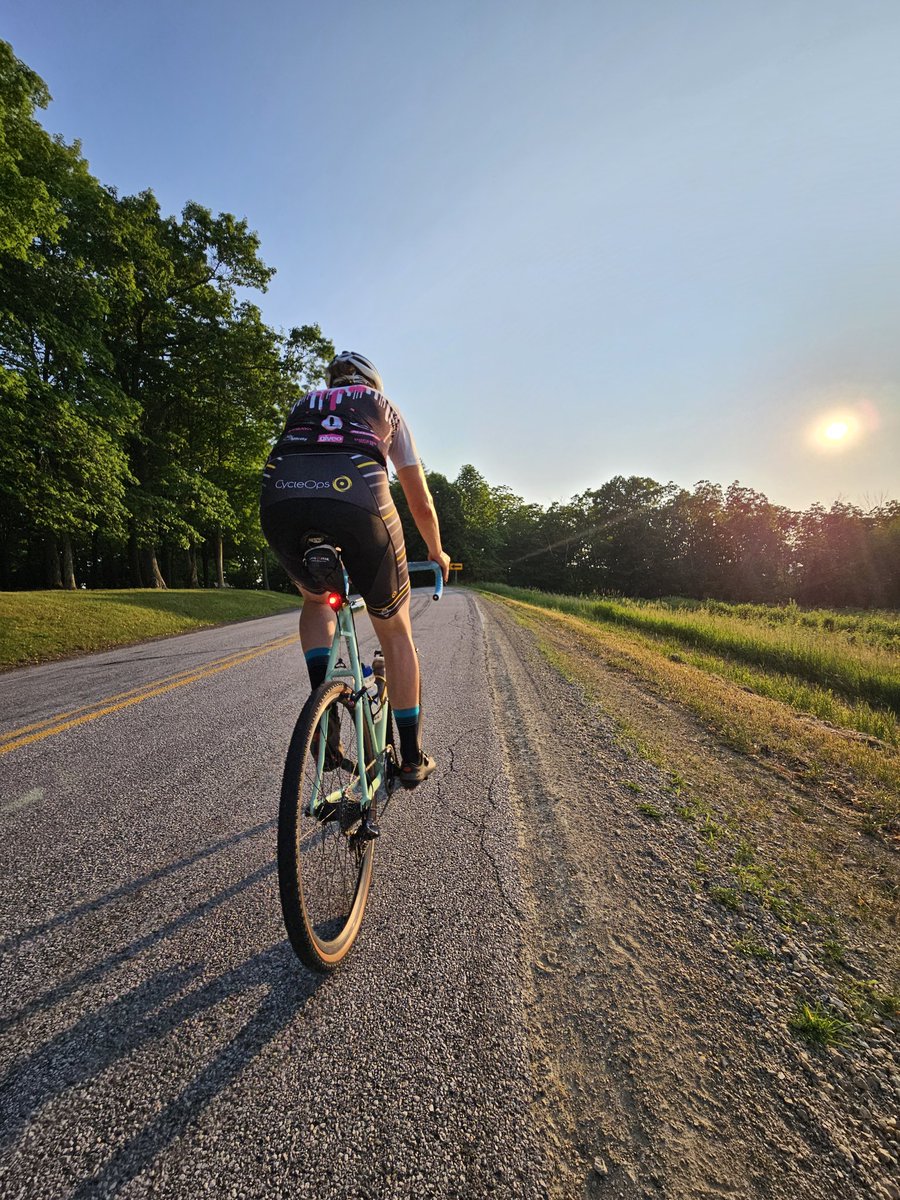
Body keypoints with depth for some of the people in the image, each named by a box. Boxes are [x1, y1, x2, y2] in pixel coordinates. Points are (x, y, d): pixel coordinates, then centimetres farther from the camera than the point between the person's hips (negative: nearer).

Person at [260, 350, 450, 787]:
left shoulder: (304, 404, 38)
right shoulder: (384, 407, 32)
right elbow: (421, 502, 32)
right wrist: (437, 553, 48)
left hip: (280, 500, 3)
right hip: (357, 501, -2)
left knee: (316, 599, 33)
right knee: (395, 632, 17)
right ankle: (412, 759, 26)